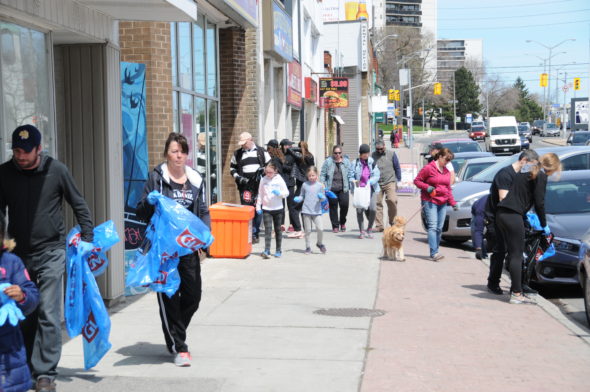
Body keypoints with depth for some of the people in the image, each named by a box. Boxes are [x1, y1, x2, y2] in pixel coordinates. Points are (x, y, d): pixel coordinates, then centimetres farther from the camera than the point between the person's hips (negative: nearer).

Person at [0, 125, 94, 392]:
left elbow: (79, 205, 6)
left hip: (51, 252, -3)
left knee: (48, 314, -9)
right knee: (24, 317, 8)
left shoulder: (56, 170, -4)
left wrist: (88, 239, 1)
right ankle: (29, 370, 21)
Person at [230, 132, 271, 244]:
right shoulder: (237, 153, 12)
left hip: (259, 185, 0)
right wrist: (238, 177, 1)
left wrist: (263, 171, -7)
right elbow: (232, 168, 18)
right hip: (245, 185, 0)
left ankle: (255, 234, 11)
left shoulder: (261, 152, 8)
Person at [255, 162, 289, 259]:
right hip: (266, 209, 0)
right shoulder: (263, 180, 3)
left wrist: (279, 193, -21)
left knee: (277, 229, 10)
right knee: (267, 229, -8)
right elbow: (260, 195, 10)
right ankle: (267, 251, -14)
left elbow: (286, 193, -1)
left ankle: (278, 250, 19)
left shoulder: (279, 180, -3)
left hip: (278, 209, 0)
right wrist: (258, 207, 6)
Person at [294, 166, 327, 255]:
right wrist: (298, 199, -6)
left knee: (320, 228, -10)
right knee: (308, 230, 6)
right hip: (306, 211, 1)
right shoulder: (305, 185, 4)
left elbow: (323, 198, 7)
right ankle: (308, 247, 19)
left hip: (317, 211, -1)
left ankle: (320, 243, 16)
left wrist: (322, 197, -15)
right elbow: (302, 196, 14)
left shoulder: (320, 185, 2)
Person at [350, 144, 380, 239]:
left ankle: (369, 229, 11)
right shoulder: (355, 163, 0)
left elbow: (376, 175, -1)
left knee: (372, 209, -11)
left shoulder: (372, 162, 4)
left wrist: (370, 182, -17)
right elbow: (350, 175, 3)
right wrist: (354, 181, -18)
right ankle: (362, 231, 10)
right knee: (359, 210, -4)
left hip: (371, 189, 1)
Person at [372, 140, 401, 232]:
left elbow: (397, 168, 12)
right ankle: (379, 225, 6)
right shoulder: (372, 156, 8)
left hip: (390, 182, -1)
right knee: (377, 204, -1)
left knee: (392, 201, -15)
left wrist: (398, 181, 8)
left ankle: (392, 221, 5)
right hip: (377, 184, 1)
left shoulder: (391, 154, 7)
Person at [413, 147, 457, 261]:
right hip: (430, 201, -7)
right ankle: (434, 253, -23)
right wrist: (427, 187, -17)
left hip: (442, 203, 7)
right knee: (433, 226, -15)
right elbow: (417, 180, -2)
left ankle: (435, 252, 14)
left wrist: (452, 202, 16)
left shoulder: (447, 171, 15)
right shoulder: (428, 168, -5)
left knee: (439, 228, 6)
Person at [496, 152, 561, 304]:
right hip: (513, 216, -9)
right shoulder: (540, 176, -6)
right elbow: (539, 202, -8)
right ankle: (516, 294, -3)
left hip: (502, 213, 9)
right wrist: (544, 224, 4)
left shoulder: (526, 169, 20)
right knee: (517, 254, -4)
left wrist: (525, 214, 24)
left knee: (512, 252, 13)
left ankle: (515, 289, 18)